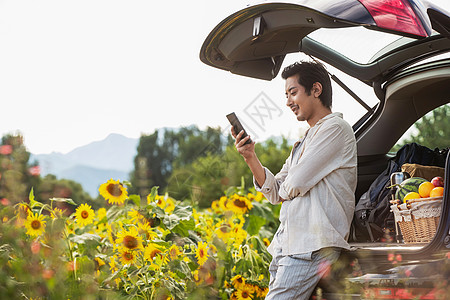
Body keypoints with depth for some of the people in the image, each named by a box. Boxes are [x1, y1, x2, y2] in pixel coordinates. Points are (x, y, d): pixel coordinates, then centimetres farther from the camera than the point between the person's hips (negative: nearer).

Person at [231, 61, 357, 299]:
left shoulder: (335, 128, -5)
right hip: (286, 243, 9)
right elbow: (275, 193, 19)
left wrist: (287, 190, 10)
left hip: (312, 245, -9)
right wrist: (250, 158, 6)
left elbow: (297, 182, -13)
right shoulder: (304, 142, 24)